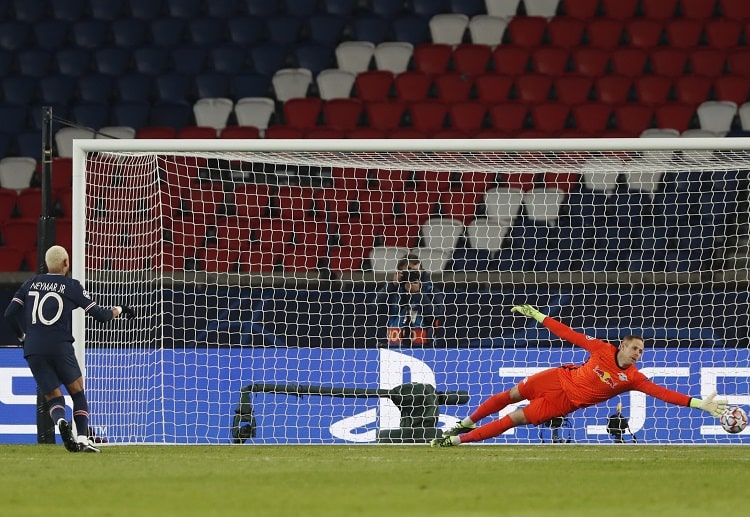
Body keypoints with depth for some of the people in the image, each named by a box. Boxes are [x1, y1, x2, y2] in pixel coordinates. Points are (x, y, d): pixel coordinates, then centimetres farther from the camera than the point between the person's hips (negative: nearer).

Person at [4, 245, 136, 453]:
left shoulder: (31, 283, 11)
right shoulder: (72, 286, 2)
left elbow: (10, 313, 7)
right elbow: (100, 315, 3)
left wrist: (23, 336, 23)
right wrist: (119, 310, 23)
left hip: (33, 350, 3)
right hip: (60, 348, -3)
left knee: (53, 397, 10)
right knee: (78, 393, 14)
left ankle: (60, 421, -24)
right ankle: (83, 440, -1)